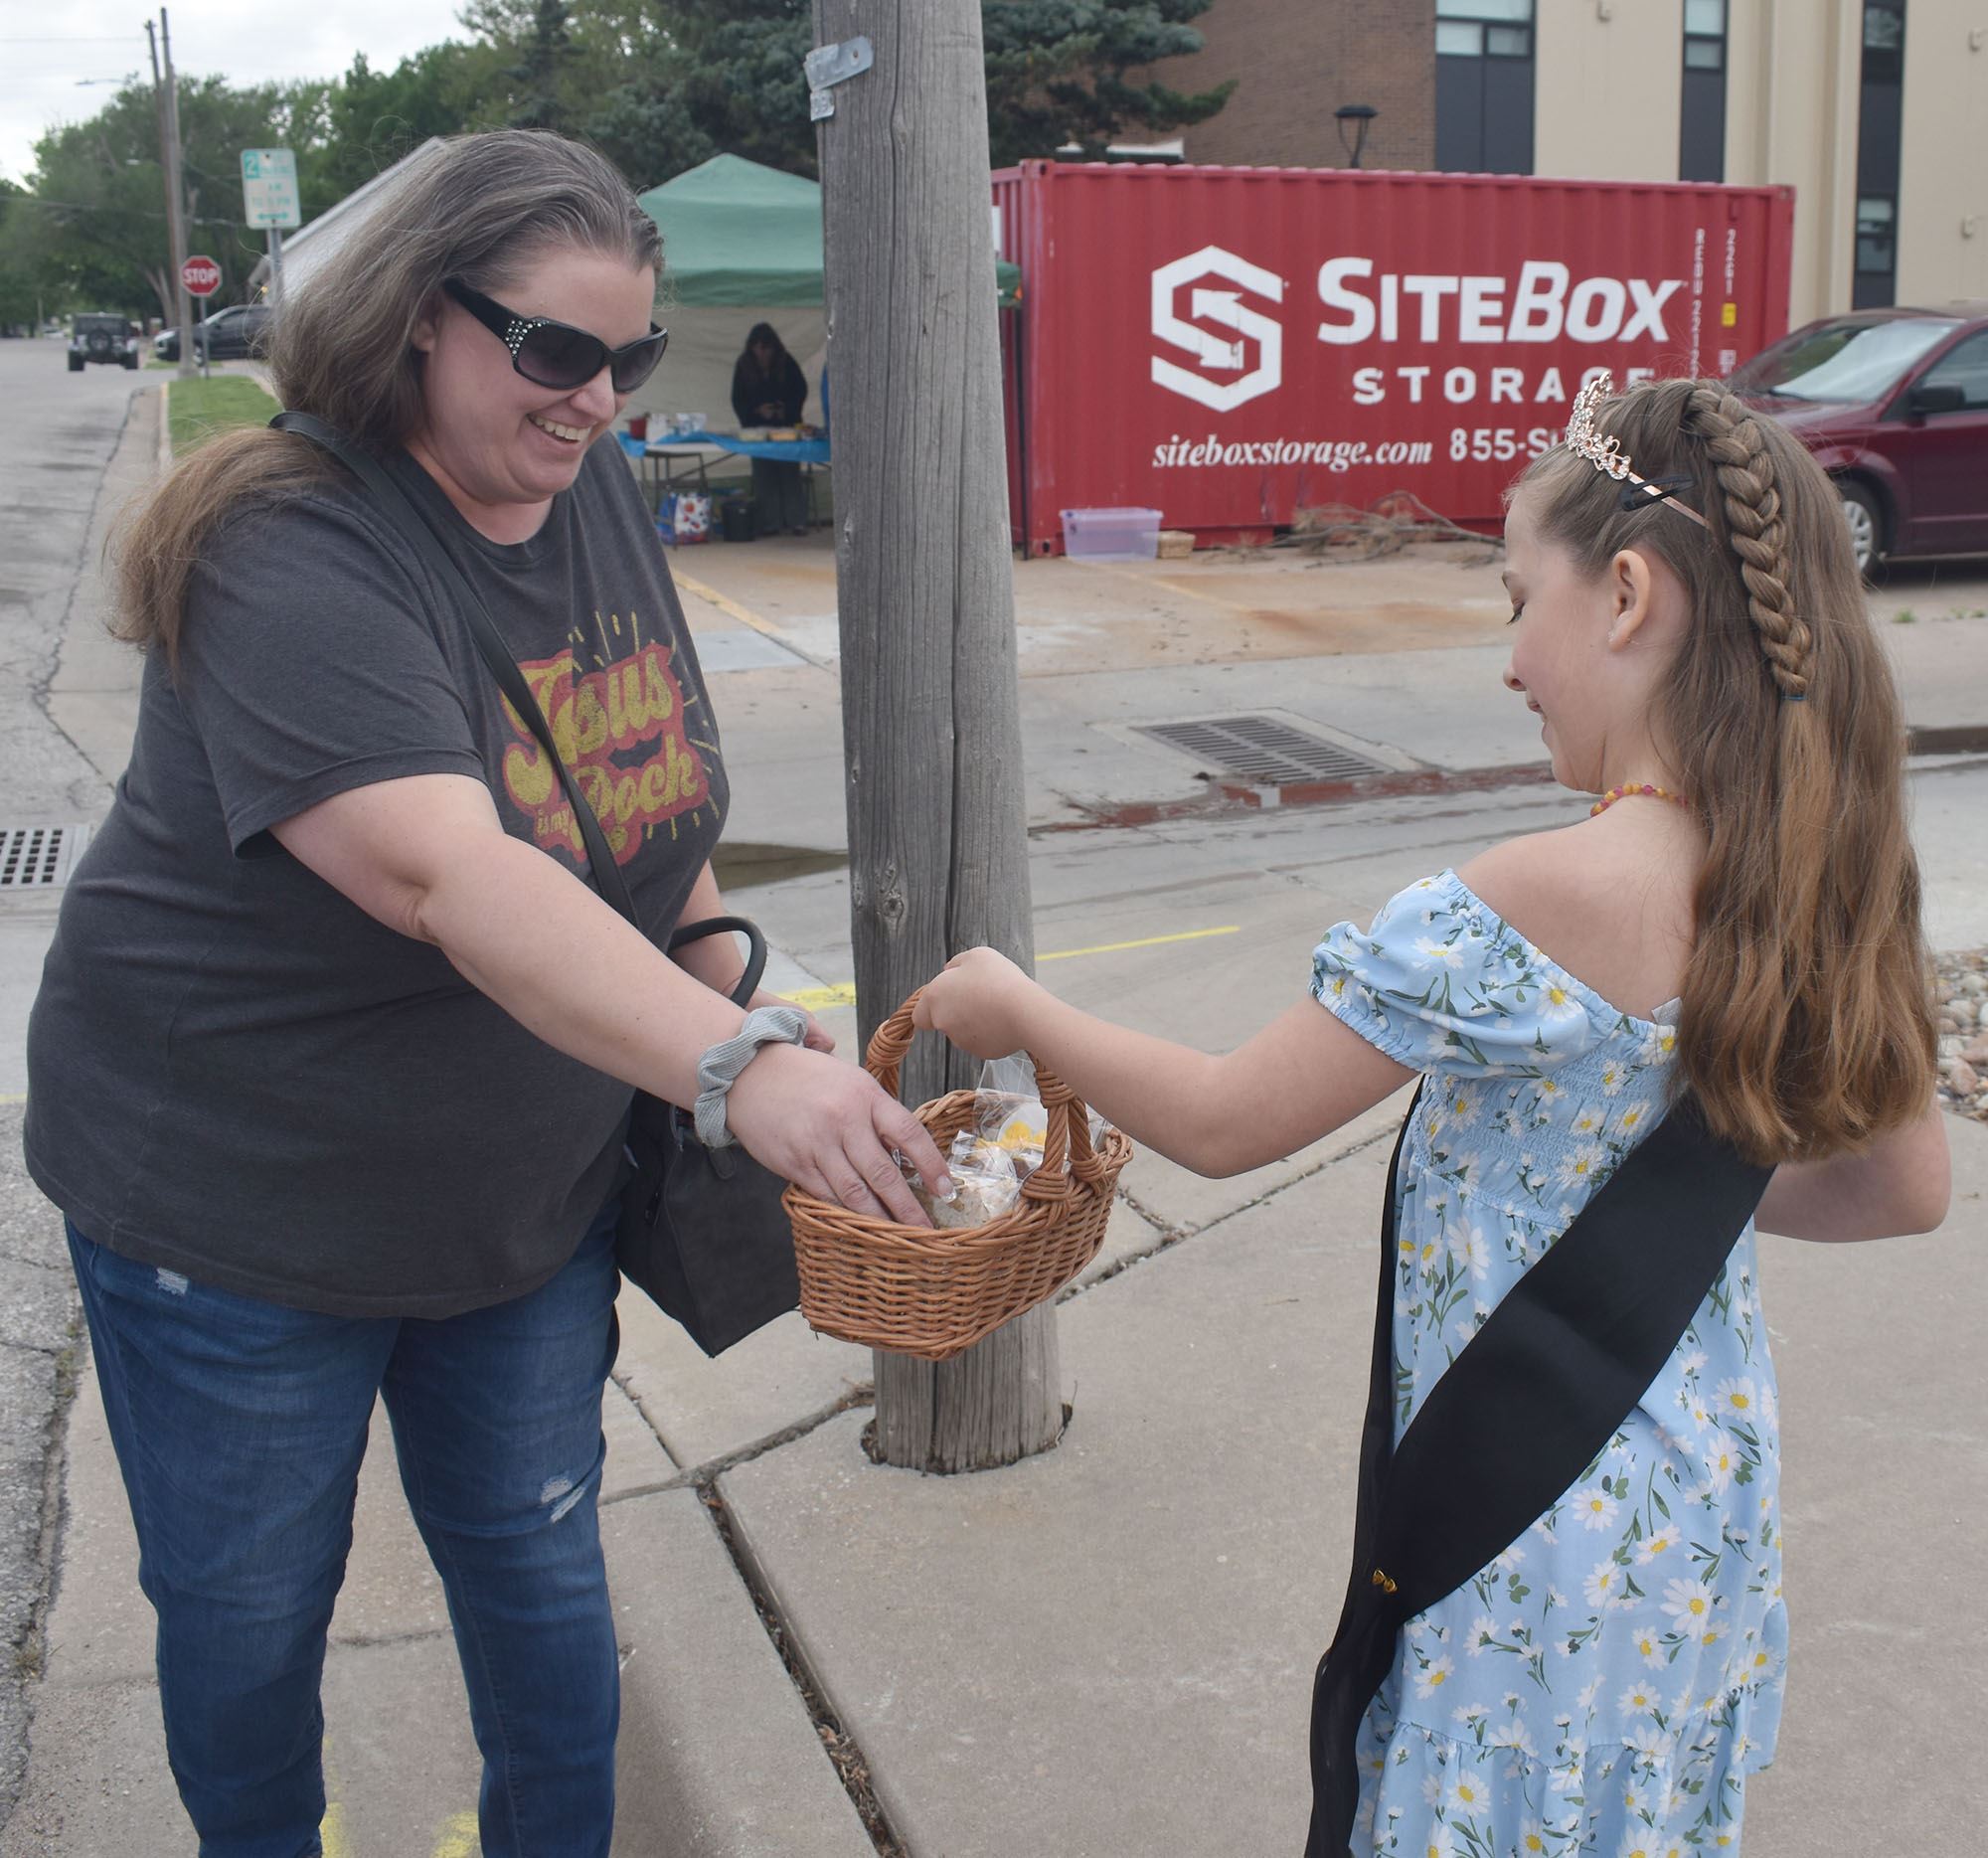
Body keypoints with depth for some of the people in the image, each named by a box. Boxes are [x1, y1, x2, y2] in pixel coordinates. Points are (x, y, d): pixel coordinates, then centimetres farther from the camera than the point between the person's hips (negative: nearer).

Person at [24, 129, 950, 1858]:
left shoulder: (597, 493, -3)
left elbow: (650, 782, 11)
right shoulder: (289, 560, -26)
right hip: (242, 1202, -5)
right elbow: (449, 878, -40)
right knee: (250, 1605, 14)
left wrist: (731, 982, 0)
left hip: (531, 1184, 6)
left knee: (537, 1562, 17)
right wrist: (735, 1068, -49)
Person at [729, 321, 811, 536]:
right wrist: (757, 410, -16)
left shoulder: (786, 363, -3)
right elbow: (737, 400, 1)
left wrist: (787, 410, -13)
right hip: (758, 427, 1)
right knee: (763, 473, -2)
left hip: (786, 424, -1)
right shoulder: (743, 366, -2)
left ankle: (795, 521, -2)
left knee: (789, 470, -5)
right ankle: (769, 522, 2)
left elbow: (801, 391, 4)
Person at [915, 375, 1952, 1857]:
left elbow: (1218, 1123, -19)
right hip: (1712, 1488, 7)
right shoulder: (1832, 876, -6)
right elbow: (1908, 1189, 7)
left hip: (1545, 1518, -7)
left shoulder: (1532, 905, -28)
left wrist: (1017, 1011, -4)